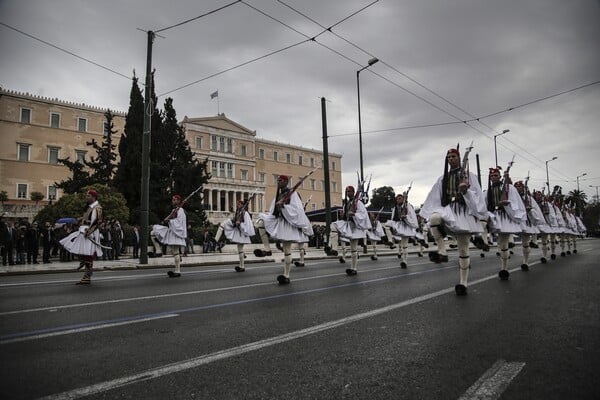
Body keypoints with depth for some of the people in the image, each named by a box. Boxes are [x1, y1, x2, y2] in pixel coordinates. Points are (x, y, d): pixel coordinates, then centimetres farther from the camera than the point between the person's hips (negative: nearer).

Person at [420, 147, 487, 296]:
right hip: (446, 209, 2)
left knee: (463, 249, -2)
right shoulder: (443, 178, 16)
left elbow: (476, 195, -1)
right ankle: (442, 253, -28)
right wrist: (427, 213, 9)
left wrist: (466, 190, -21)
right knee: (434, 218, -36)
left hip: (463, 212, -2)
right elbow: (435, 197, 16)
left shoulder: (468, 175, 7)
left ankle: (463, 283, 6)